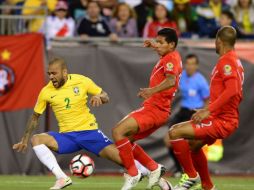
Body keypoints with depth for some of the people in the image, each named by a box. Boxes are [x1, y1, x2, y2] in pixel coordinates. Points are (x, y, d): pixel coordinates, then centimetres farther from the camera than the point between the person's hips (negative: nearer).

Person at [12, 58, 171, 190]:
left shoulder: (82, 81, -6)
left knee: (120, 156, -14)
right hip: (66, 136, 2)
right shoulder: (46, 92, -3)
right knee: (36, 140, -22)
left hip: (89, 131, -2)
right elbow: (35, 117, 10)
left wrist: (99, 97, -20)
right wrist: (25, 140, 10)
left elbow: (105, 97, 4)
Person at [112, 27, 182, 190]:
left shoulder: (171, 58, -13)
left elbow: (171, 80, -34)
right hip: (155, 109, 10)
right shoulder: (171, 56, 15)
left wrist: (153, 90, -47)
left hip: (155, 109, -10)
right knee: (126, 139, 13)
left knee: (118, 132, -19)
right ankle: (154, 168, 13)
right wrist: (153, 46, 37)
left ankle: (133, 174, -15)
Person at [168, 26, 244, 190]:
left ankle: (192, 177, -7)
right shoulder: (235, 61, 15)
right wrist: (208, 110, 22)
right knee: (193, 144, 28)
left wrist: (209, 110, -30)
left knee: (175, 133, -17)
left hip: (221, 121, -11)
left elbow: (232, 91, -29)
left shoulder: (227, 61, -15)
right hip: (223, 117, 11)